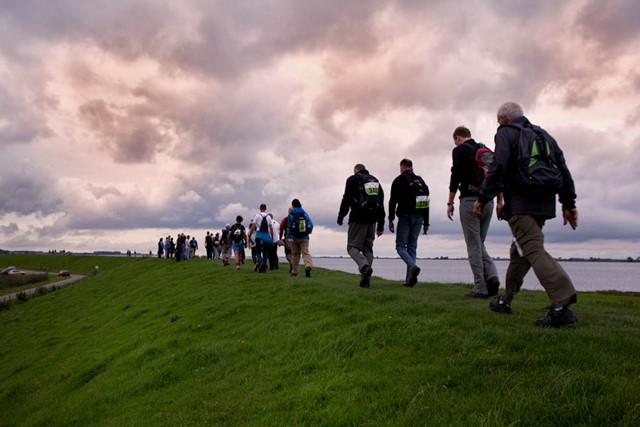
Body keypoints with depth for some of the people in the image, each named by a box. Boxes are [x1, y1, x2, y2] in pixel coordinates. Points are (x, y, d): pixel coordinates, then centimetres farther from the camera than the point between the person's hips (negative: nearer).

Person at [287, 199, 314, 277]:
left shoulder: (291, 215, -3)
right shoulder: (305, 214, 5)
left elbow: (289, 227, -11)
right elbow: (311, 224, 1)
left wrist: (289, 237, -16)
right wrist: (309, 232, 17)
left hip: (294, 238, -1)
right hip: (304, 238, 1)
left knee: (295, 254, 11)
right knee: (305, 252, -6)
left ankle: (294, 271, 18)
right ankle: (308, 266, -33)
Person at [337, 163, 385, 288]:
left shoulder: (353, 179, 3)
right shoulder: (376, 181, 19)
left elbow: (346, 200, -6)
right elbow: (381, 205, 17)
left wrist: (340, 217, 4)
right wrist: (381, 225, 18)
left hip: (358, 219, -5)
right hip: (372, 220, 5)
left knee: (353, 247, -1)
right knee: (368, 248, 10)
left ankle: (365, 266, -27)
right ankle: (366, 279, 3)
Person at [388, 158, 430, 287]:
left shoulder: (399, 180, 0)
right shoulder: (421, 181, 17)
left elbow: (393, 201, -8)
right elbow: (426, 202, 16)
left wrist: (390, 220, -4)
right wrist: (426, 223, 18)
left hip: (405, 216, -5)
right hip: (419, 218, 5)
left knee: (400, 246, 1)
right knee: (412, 247, 9)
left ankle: (413, 267, -24)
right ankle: (410, 279, 4)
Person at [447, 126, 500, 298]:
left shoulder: (459, 150, -1)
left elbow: (456, 176, -10)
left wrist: (450, 203, -5)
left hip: (470, 200, -6)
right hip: (488, 202, 6)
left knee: (473, 245, -2)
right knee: (479, 243, 15)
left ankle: (480, 288, -2)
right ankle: (492, 277, -4)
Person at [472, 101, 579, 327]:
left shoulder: (506, 133, 2)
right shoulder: (544, 135, 22)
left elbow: (498, 167, -13)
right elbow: (563, 169, 18)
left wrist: (483, 198, -7)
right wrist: (569, 204, 19)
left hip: (520, 204, -8)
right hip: (545, 204, 8)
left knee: (534, 251, -14)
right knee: (519, 250, 16)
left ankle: (562, 306, -25)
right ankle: (505, 300, 26)